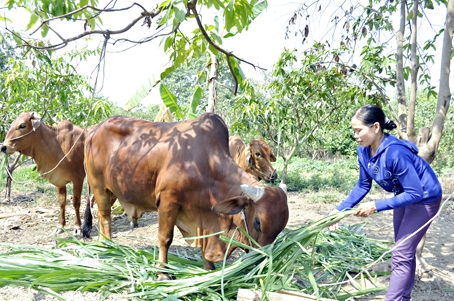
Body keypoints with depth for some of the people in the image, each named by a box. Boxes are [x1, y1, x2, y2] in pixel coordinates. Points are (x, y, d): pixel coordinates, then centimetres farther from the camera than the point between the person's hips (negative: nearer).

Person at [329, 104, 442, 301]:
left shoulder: (395, 152, -38)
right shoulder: (363, 151, -15)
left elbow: (415, 193, -33)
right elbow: (363, 185, -4)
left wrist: (375, 206, -34)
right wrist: (340, 209, -13)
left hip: (424, 198, -8)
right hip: (404, 195, 8)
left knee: (401, 254, -9)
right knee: (404, 249, 19)